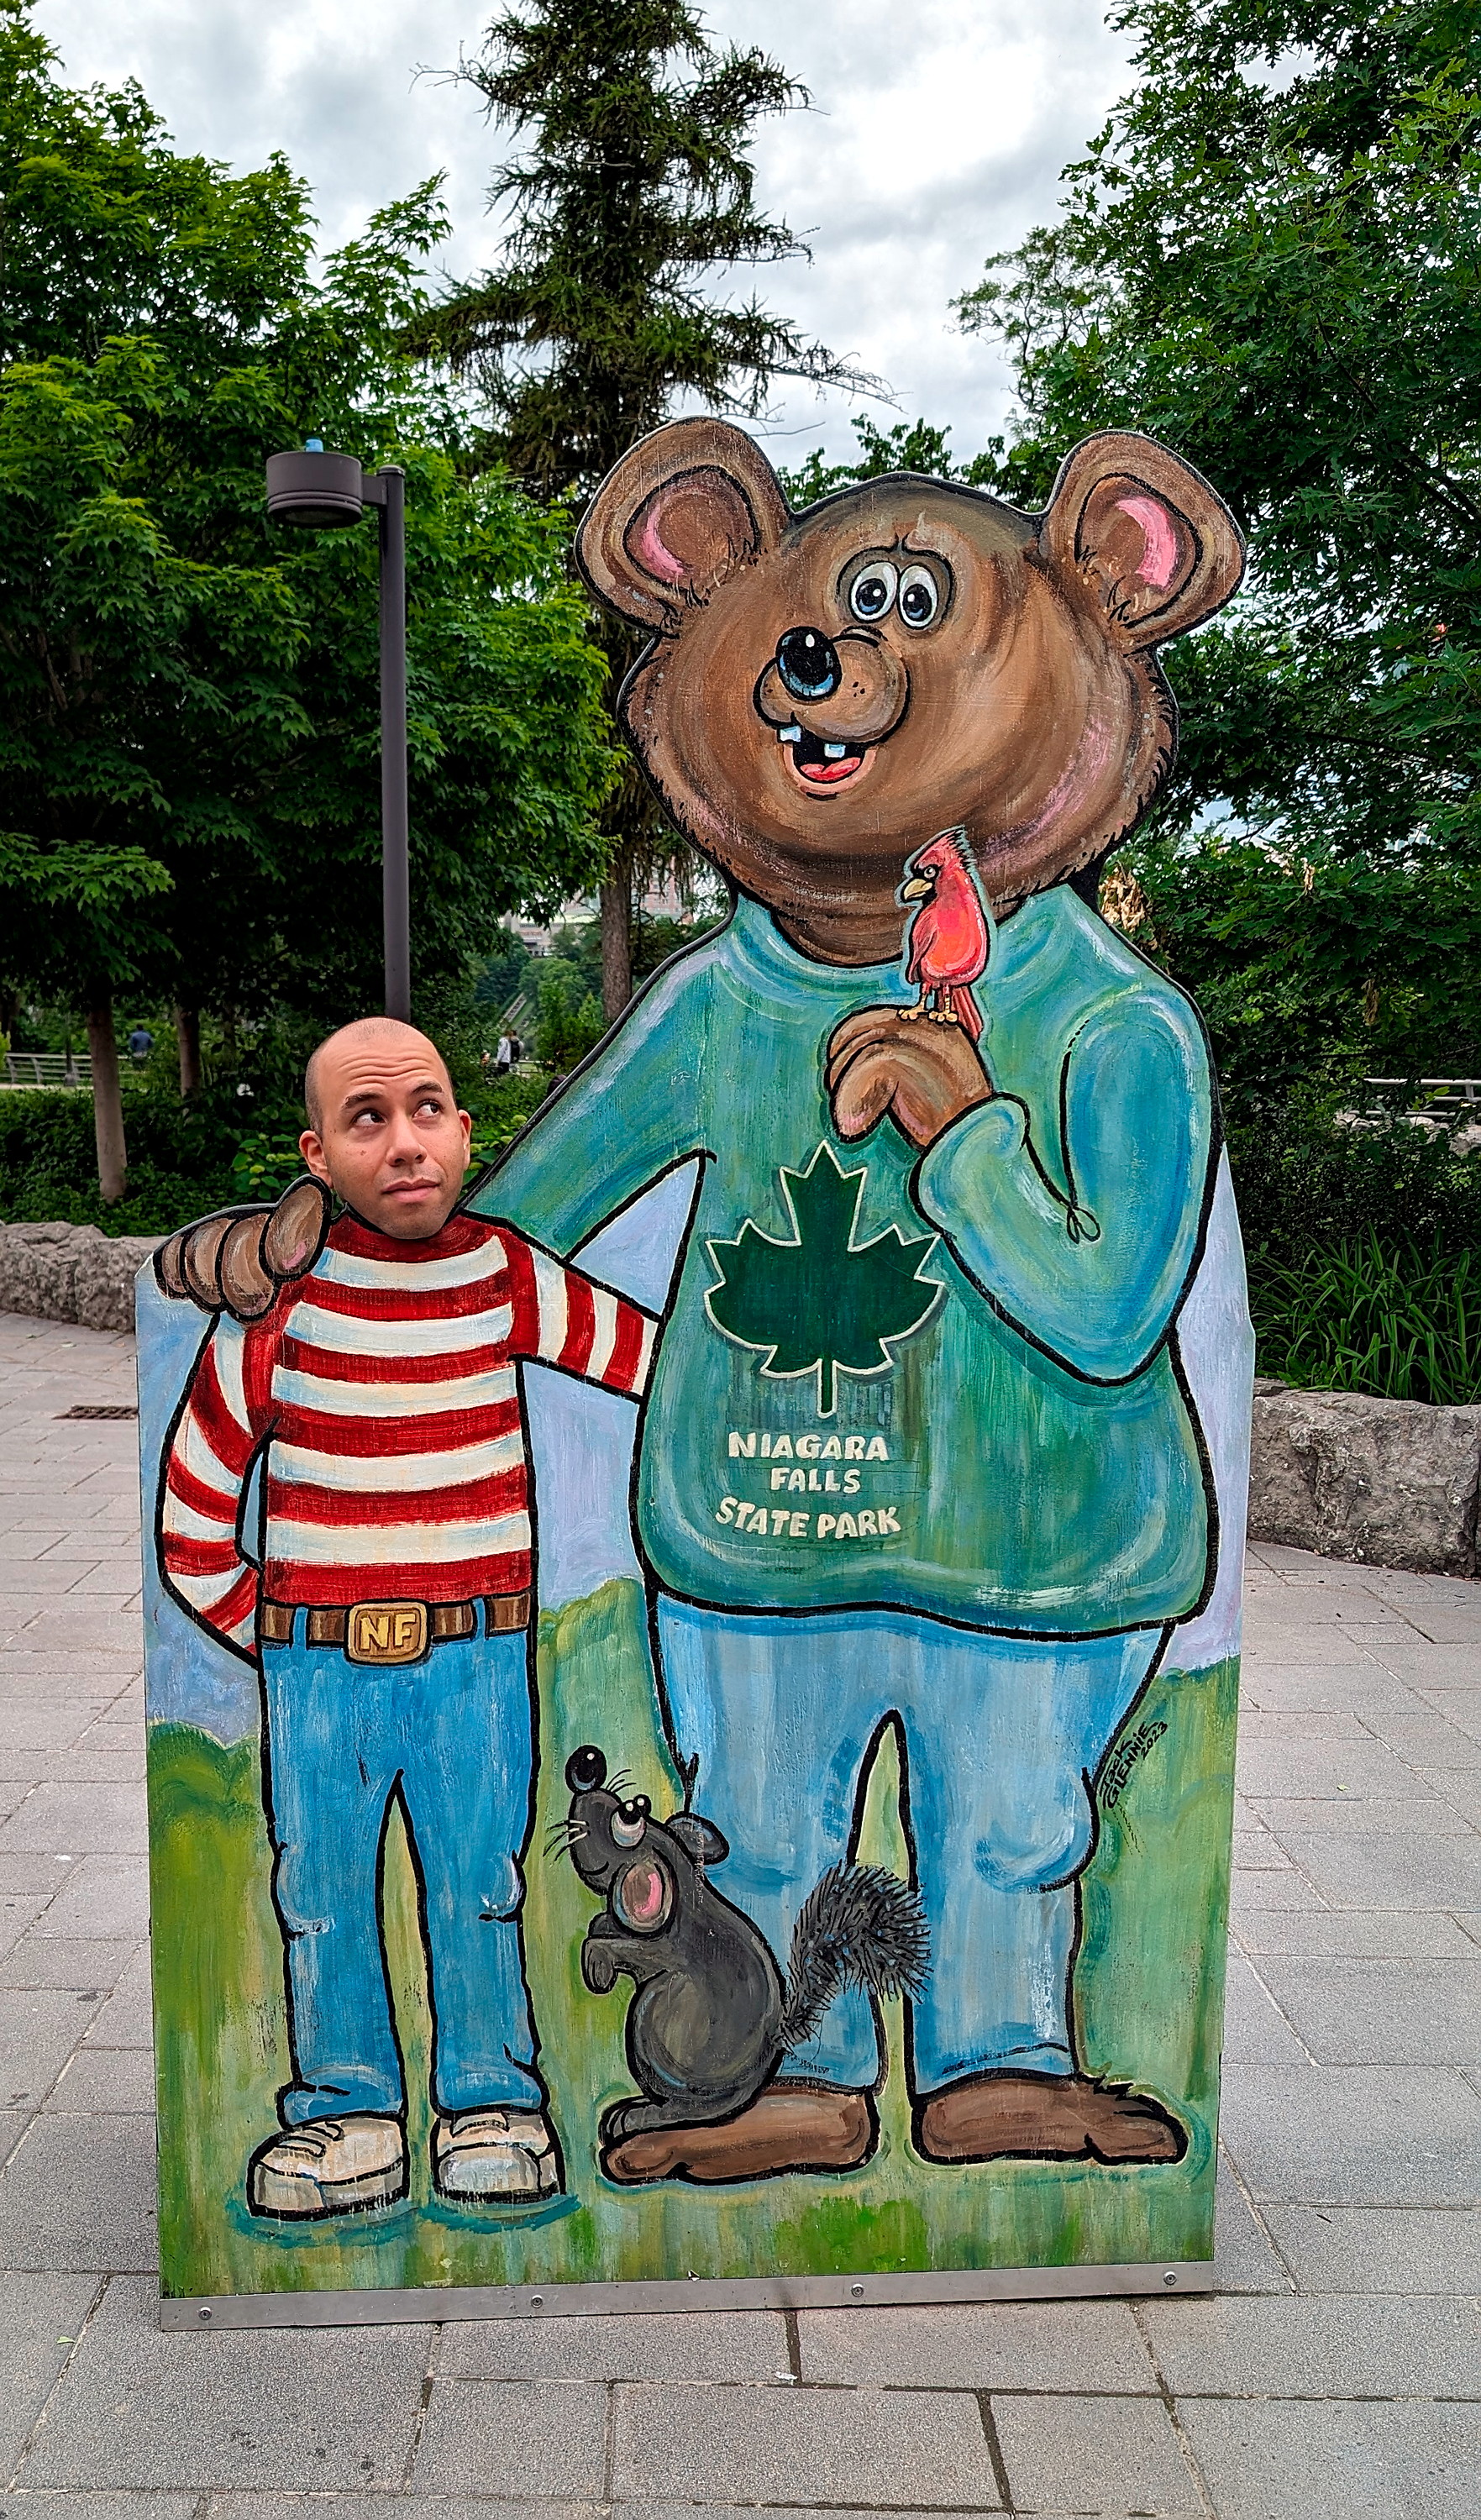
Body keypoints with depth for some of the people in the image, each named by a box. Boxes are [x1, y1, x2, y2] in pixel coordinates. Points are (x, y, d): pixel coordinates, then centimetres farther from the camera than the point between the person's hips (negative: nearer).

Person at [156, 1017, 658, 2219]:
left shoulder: (508, 1278, -5)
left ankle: (491, 2099, 30)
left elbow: (661, 1358, 6)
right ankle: (348, 2108, 30)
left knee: (479, 1886, 10)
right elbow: (194, 1523, 0)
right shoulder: (275, 1307, -7)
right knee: (321, 1893, 11)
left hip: (477, 1656, 0)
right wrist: (274, 1634, 0)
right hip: (315, 1663, 0)